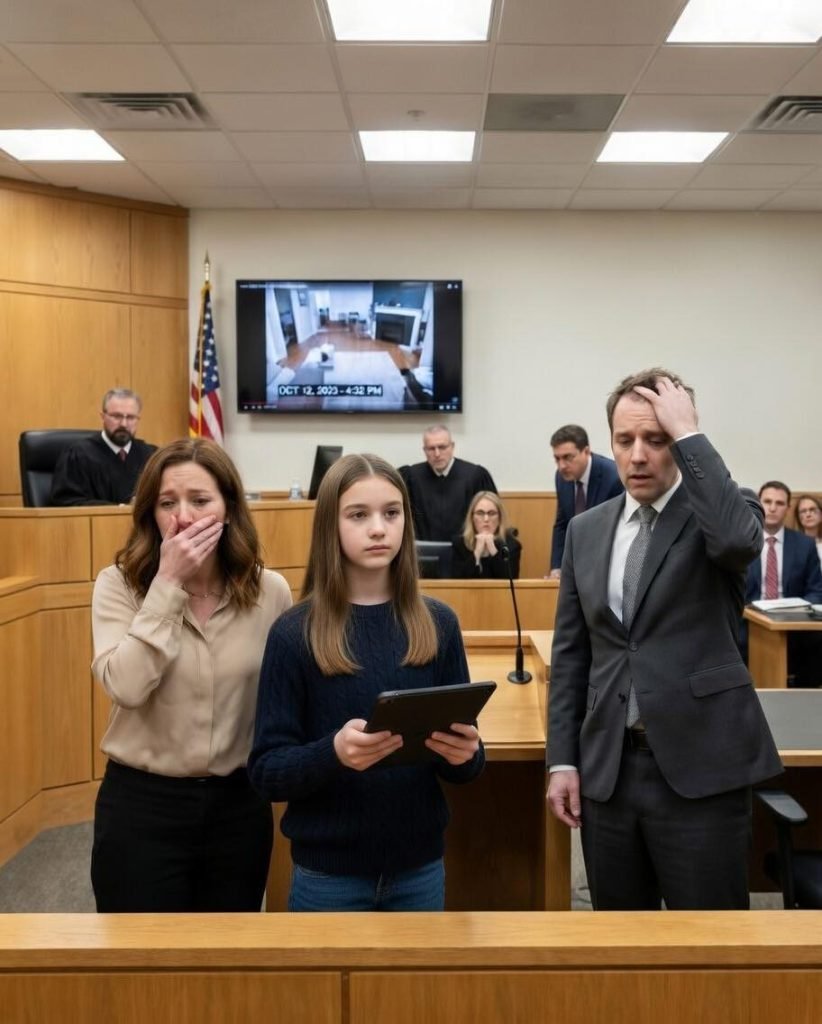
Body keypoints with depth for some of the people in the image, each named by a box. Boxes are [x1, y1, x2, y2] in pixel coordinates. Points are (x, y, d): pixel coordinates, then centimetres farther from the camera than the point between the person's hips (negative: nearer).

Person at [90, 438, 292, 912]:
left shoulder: (270, 591, -4)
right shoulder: (120, 584, -9)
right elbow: (126, 687, -25)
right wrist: (168, 584, -24)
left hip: (239, 803, 2)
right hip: (142, 803, -2)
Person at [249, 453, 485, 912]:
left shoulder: (438, 623, -2)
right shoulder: (295, 633, -10)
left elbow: (464, 762, 4)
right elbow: (266, 770, -9)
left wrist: (466, 754, -18)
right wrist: (332, 754, -27)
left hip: (420, 866, 3)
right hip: (327, 872, -2)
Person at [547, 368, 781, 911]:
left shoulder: (717, 513, -3)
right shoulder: (587, 529, 9)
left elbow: (739, 539, -30)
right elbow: (571, 653, 11)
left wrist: (688, 434, -19)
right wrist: (563, 759, 6)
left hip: (701, 766, -4)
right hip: (607, 767, 4)